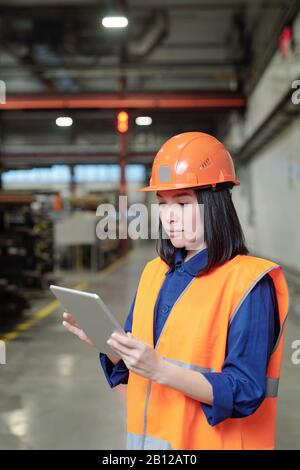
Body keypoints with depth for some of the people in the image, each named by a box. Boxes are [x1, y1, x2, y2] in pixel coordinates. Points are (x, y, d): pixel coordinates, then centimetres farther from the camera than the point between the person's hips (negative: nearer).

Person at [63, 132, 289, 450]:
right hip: (145, 436, 6)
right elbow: (130, 364, 9)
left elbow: (244, 394, -21)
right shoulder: (154, 271, 3)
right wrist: (102, 340, -11)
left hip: (206, 440, -5)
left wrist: (160, 369, -31)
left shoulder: (249, 283, -17)